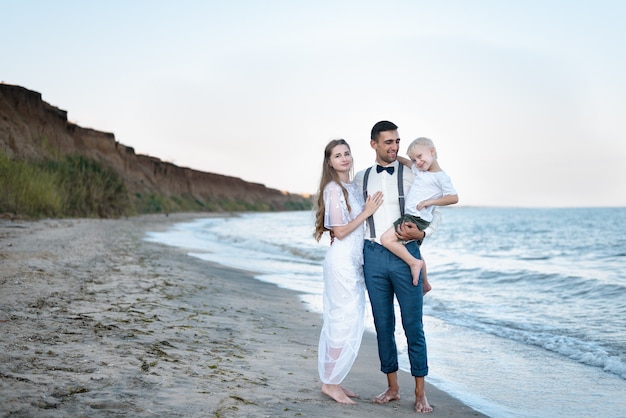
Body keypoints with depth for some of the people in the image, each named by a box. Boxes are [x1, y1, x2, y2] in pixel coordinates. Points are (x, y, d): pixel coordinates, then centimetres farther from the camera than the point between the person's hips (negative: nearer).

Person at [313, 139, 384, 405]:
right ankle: (330, 382, 4)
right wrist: (367, 212, -14)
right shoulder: (333, 189, -11)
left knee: (342, 322, 11)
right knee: (346, 322, -6)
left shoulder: (352, 188, 14)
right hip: (342, 260, -9)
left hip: (355, 261, 9)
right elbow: (340, 231, -16)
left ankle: (333, 380, 18)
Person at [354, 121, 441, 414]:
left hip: (406, 254, -3)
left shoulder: (412, 175, 1)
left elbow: (435, 213, 3)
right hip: (373, 256, 3)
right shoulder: (360, 178, 10)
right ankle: (392, 387, 21)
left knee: (413, 325, 0)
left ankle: (420, 393, 10)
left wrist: (421, 234, -14)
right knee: (383, 325, 9)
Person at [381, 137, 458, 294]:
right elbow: (405, 162, 29)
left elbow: (454, 197, -19)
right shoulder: (418, 170, 12)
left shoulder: (441, 176, -12)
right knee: (414, 250, 23)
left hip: (418, 218, -10)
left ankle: (414, 263, -16)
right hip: (410, 217, 10)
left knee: (386, 239, -22)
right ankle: (425, 284, 38)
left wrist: (430, 201, -23)